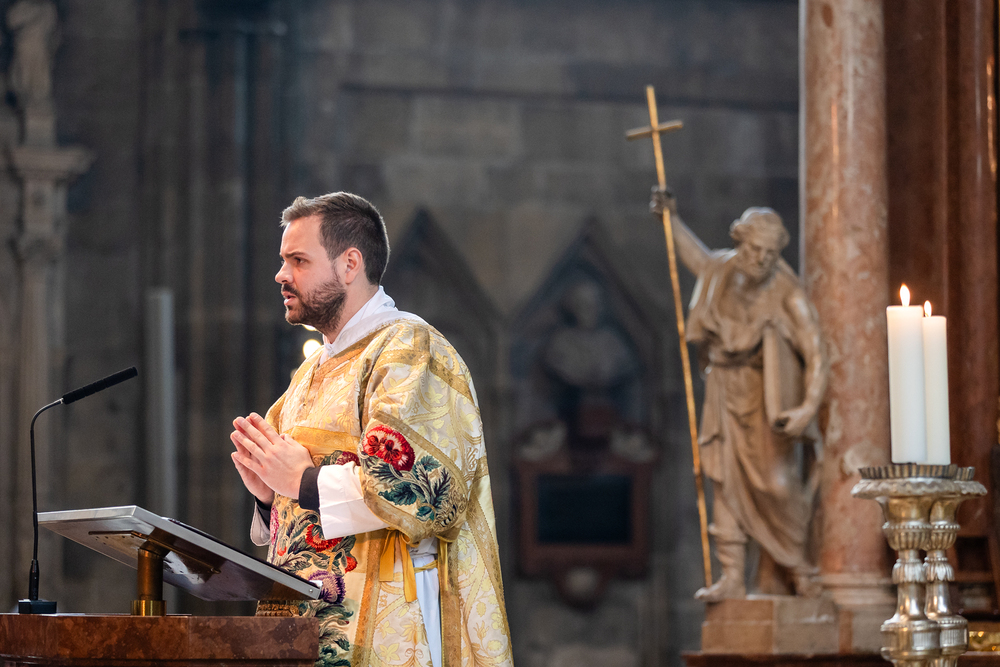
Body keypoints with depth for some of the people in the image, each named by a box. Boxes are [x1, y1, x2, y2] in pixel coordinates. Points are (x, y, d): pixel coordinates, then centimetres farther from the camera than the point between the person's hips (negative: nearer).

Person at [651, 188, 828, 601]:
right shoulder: (722, 271, 0)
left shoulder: (787, 295, -16)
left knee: (776, 482, -9)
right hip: (724, 393, 5)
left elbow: (815, 356, -19)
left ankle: (801, 570, 12)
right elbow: (698, 258, 28)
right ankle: (732, 578, 4)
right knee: (725, 481, 1)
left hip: (767, 398, -5)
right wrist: (672, 219, 25)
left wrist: (808, 408, -32)